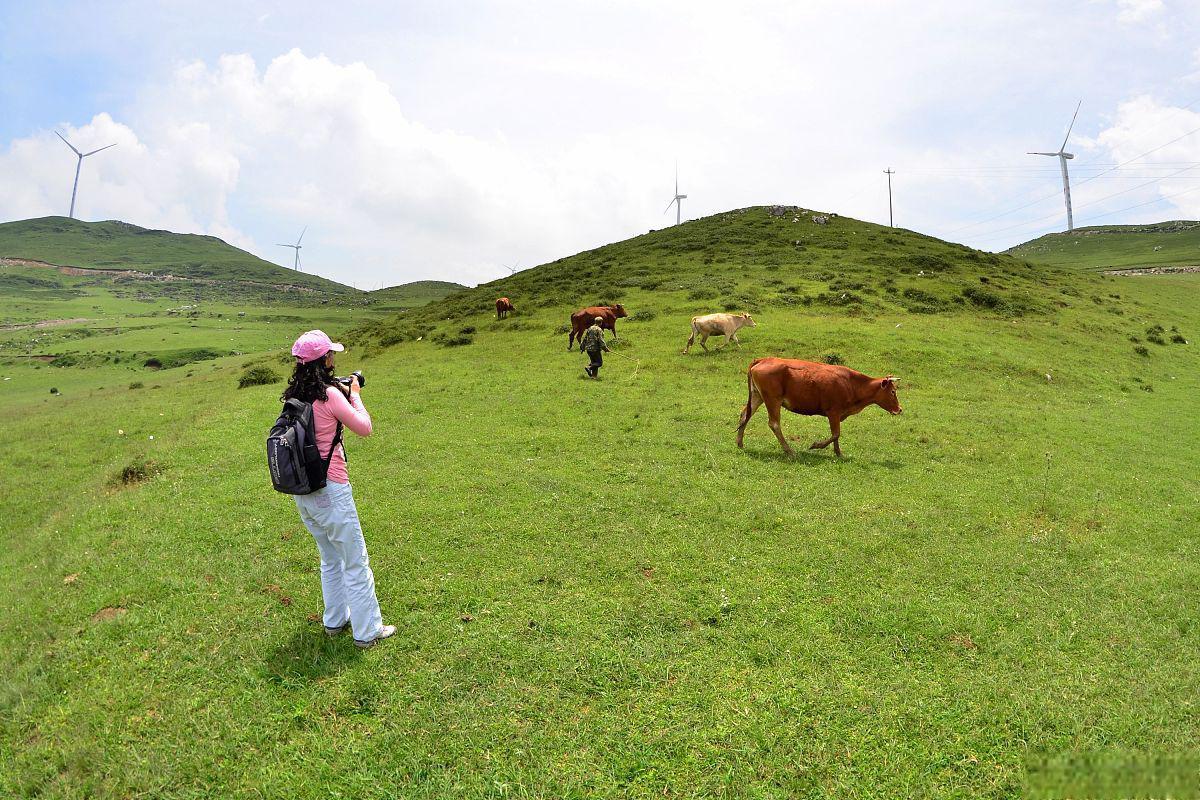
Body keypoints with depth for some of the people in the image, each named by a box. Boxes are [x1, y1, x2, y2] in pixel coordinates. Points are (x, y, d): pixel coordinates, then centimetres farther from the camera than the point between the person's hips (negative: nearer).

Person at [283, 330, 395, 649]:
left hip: (303, 492, 8)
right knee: (356, 563, 5)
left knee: (330, 559, 24)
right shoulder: (330, 394, -19)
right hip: (330, 490, -8)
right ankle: (367, 631, 15)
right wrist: (354, 394, 0)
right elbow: (365, 428, -11)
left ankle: (335, 620, 37)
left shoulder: (294, 395, 4)